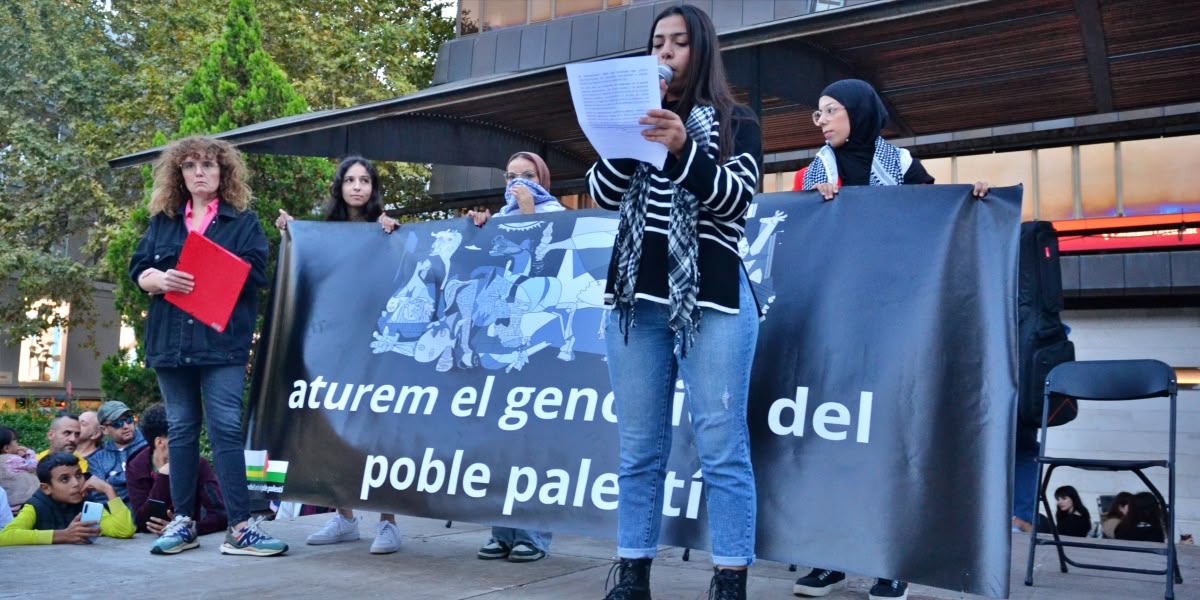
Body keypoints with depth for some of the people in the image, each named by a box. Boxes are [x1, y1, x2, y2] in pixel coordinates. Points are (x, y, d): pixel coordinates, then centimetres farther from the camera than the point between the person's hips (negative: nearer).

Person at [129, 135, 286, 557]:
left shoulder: (244, 221, 5)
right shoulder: (162, 221, 16)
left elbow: (254, 274, -7)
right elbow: (138, 270, 9)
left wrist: (204, 281, -16)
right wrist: (161, 280, -13)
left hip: (222, 339, -4)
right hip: (170, 339, 4)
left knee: (226, 428, -9)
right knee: (181, 429, 9)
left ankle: (241, 527, -7)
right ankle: (182, 521, 17)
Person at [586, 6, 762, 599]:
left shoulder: (737, 124, 9)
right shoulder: (636, 120, 19)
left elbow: (736, 199, -6)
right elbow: (603, 194, 7)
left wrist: (683, 149, -21)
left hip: (712, 298, -3)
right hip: (636, 296, 4)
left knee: (721, 446, -5)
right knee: (638, 448, 6)